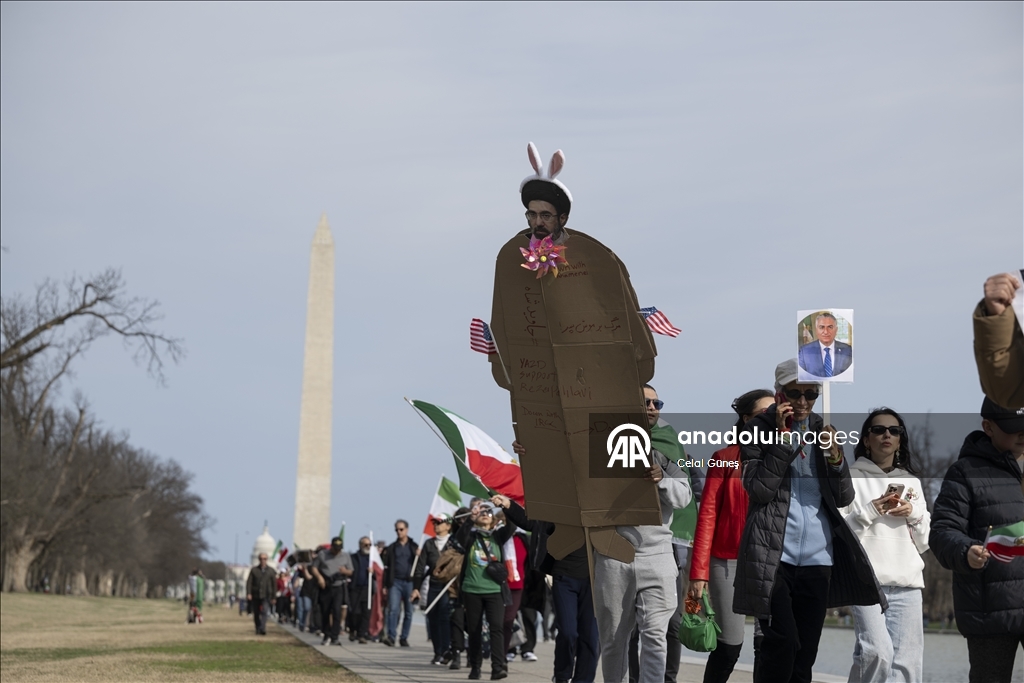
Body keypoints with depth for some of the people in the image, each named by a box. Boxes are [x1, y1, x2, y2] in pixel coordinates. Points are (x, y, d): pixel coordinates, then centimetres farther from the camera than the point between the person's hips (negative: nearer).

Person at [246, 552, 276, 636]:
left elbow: (274, 584, 11)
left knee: (264, 612, -19)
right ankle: (258, 630, 22)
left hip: (265, 596, -1)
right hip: (255, 596, 1)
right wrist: (248, 593, -12)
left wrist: (274, 596, 8)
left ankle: (262, 629, -28)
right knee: (256, 614, 7)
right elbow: (249, 582, 0)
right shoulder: (254, 570, 6)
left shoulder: (270, 571, 7)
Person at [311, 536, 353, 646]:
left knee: (337, 611, -14)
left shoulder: (346, 556, 13)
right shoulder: (322, 554, 9)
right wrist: (319, 576, -11)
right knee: (325, 612, 3)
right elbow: (314, 568, 8)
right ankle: (327, 635, 19)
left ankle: (335, 637, -15)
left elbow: (351, 572, 13)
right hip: (325, 587, 1)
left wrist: (345, 571, -10)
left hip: (339, 587, -1)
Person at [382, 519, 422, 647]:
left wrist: (417, 587, -7)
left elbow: (419, 568, 2)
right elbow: (386, 568, 11)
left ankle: (404, 638, 10)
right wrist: (385, 586, 4)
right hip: (395, 582, 0)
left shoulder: (414, 547, 7)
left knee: (408, 612, 3)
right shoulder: (391, 548, 12)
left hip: (409, 582, 0)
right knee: (393, 609, -13)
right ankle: (391, 636, -18)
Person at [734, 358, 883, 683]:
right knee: (783, 642, -18)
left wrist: (835, 456, -9)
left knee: (806, 651, 6)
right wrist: (783, 437, -15)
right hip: (773, 556, -4)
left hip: (817, 558, 5)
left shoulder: (823, 431, 12)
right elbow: (759, 489, -12)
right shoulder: (758, 428, 1)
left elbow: (844, 498, 9)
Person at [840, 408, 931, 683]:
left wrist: (914, 514, 1)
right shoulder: (851, 478, 6)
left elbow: (924, 543, 19)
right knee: (877, 651, -24)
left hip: (907, 583, 4)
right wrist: (869, 512, -11)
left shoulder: (912, 482, 19)